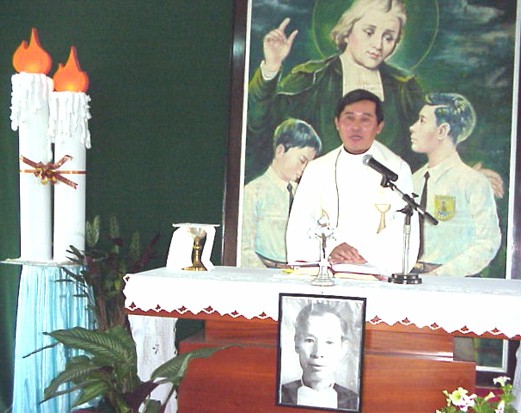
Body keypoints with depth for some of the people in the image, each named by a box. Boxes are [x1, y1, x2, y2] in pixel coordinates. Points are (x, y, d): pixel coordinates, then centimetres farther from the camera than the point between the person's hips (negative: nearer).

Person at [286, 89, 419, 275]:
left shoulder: (397, 168, 9)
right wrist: (330, 249, -11)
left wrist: (364, 255, -14)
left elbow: (404, 233, 0)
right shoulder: (317, 169, 15)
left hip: (378, 273, -2)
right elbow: (298, 227, 7)